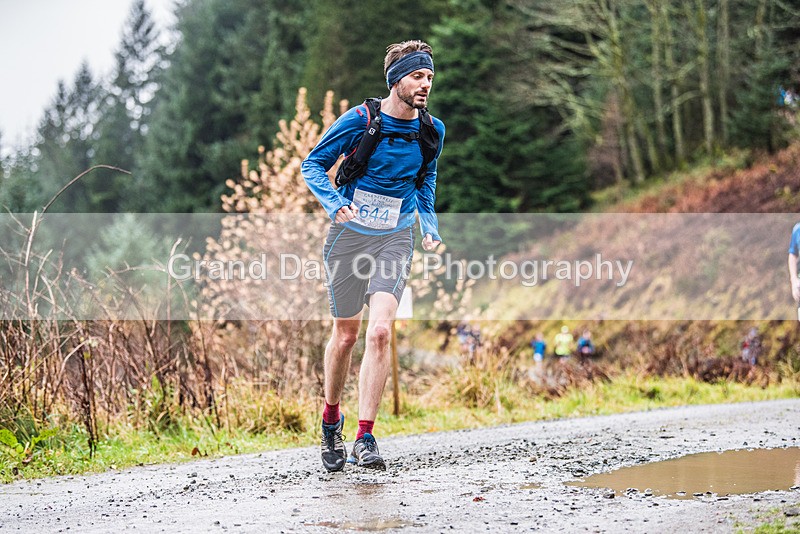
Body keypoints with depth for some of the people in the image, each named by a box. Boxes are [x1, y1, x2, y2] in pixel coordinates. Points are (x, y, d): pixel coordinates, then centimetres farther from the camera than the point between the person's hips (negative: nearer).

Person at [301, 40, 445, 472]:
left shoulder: (432, 130, -1)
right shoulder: (360, 120, -13)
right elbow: (313, 164, -5)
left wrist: (429, 223, 6)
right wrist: (334, 204, -22)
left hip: (395, 238, 2)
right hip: (349, 234, -2)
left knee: (379, 331, -16)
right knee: (346, 335, 8)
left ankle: (364, 439, -13)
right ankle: (331, 419, 33)